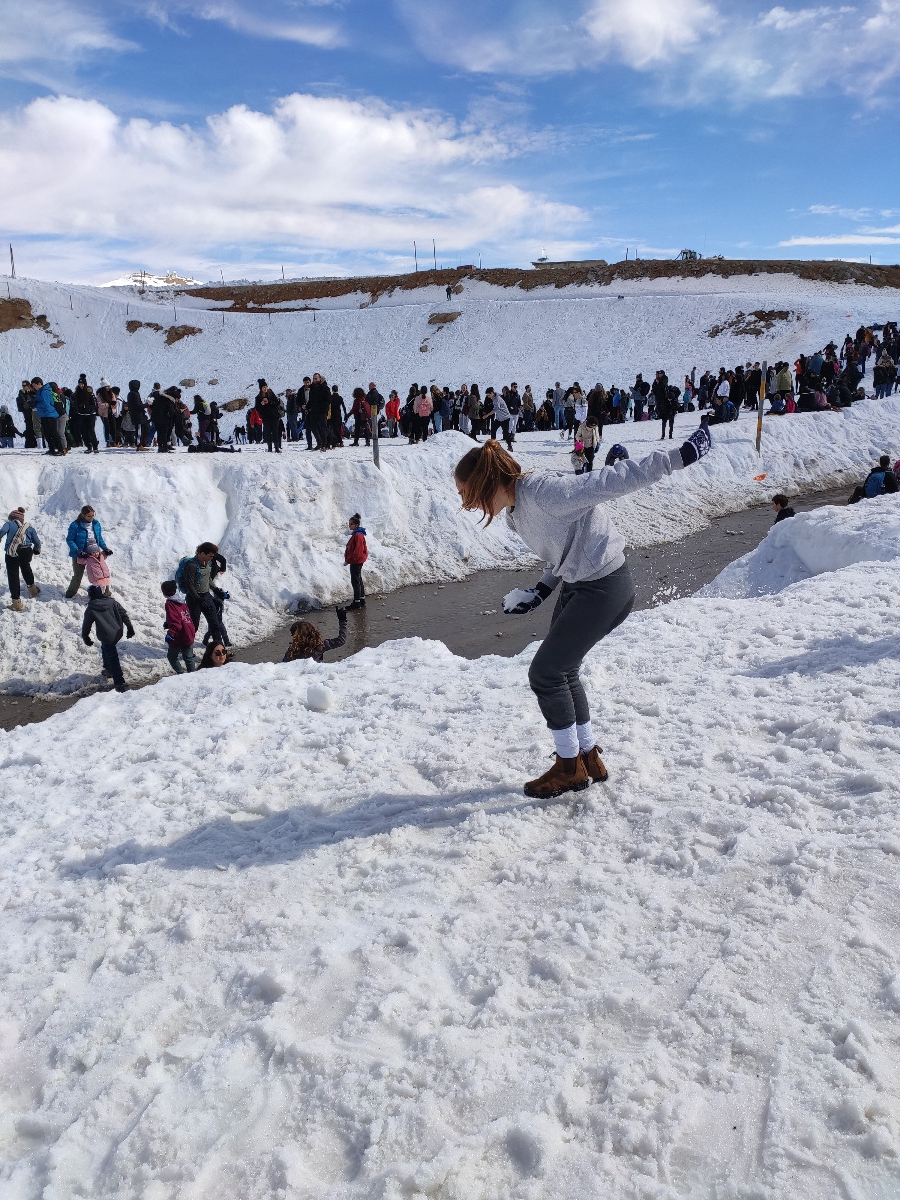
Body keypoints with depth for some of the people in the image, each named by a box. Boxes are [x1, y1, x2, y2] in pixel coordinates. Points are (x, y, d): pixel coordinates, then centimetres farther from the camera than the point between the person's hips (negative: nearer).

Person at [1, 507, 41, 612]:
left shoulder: (9, 524, 7)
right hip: (26, 552, 3)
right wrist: (36, 550, 35)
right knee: (25, 567, 37)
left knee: (13, 576, 6)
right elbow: (37, 542, 18)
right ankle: (31, 587, 43)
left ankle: (16, 602, 7)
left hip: (12, 554, -3)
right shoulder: (29, 527, 16)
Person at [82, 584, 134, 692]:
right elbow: (124, 615, 3)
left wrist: (85, 638, 14)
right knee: (105, 648, 32)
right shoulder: (112, 602, 1)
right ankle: (108, 669, 46)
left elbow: (86, 626, -2)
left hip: (106, 637, -6)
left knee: (113, 659, -2)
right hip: (118, 634, 6)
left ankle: (120, 683, -4)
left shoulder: (91, 609, -10)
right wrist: (130, 628, 12)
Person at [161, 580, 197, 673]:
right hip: (189, 636, 7)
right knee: (188, 658, 15)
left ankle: (180, 673, 2)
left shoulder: (170, 604, -15)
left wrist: (171, 633, -28)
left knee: (172, 657, 11)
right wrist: (168, 624, 25)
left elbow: (175, 622, -24)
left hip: (179, 638, -7)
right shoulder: (182, 602, 10)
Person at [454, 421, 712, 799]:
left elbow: (612, 481, -25)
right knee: (561, 672, 17)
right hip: (576, 585, 10)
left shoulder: (542, 492, -26)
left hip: (605, 589, -10)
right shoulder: (516, 513, 3)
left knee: (545, 673, -5)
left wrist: (679, 456, -25)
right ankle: (588, 757, 34)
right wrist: (540, 591, 10)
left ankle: (569, 766, 13)